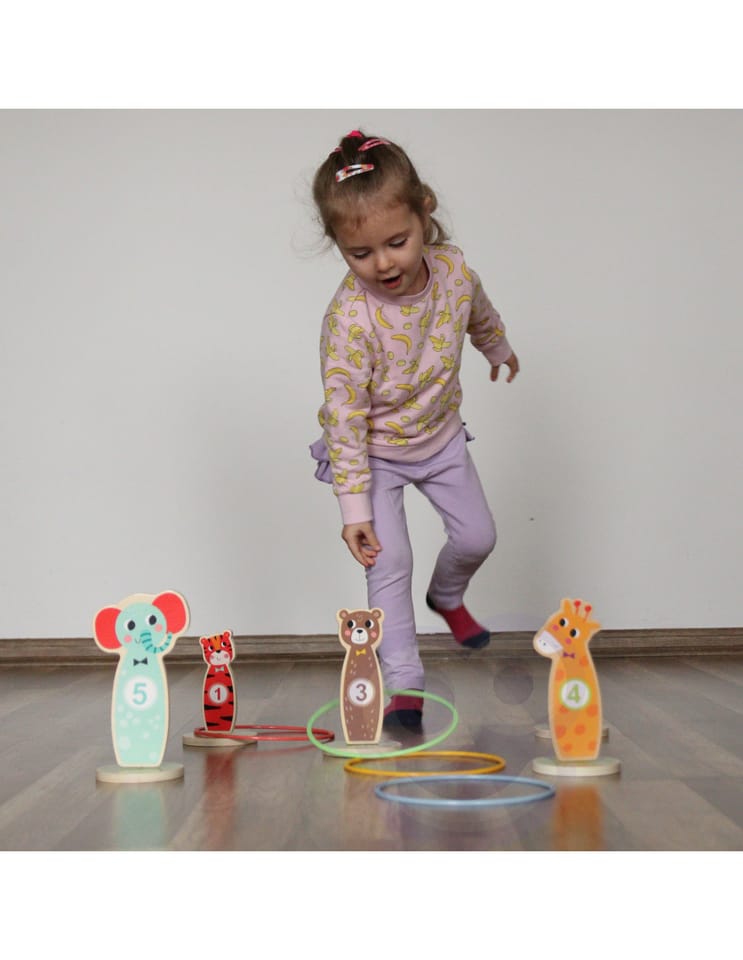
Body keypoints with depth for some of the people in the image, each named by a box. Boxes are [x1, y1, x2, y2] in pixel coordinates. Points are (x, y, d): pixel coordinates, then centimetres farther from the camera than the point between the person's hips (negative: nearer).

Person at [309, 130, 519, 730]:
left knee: (477, 535, 13)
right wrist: (354, 508, -30)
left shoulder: (453, 268, -21)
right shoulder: (349, 319, -35)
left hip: (440, 436, 5)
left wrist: (500, 348, 27)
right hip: (374, 452, -5)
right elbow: (344, 417, -30)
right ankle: (403, 684, -1)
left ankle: (447, 596, 46)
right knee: (390, 560, -12)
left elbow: (480, 315, 6)